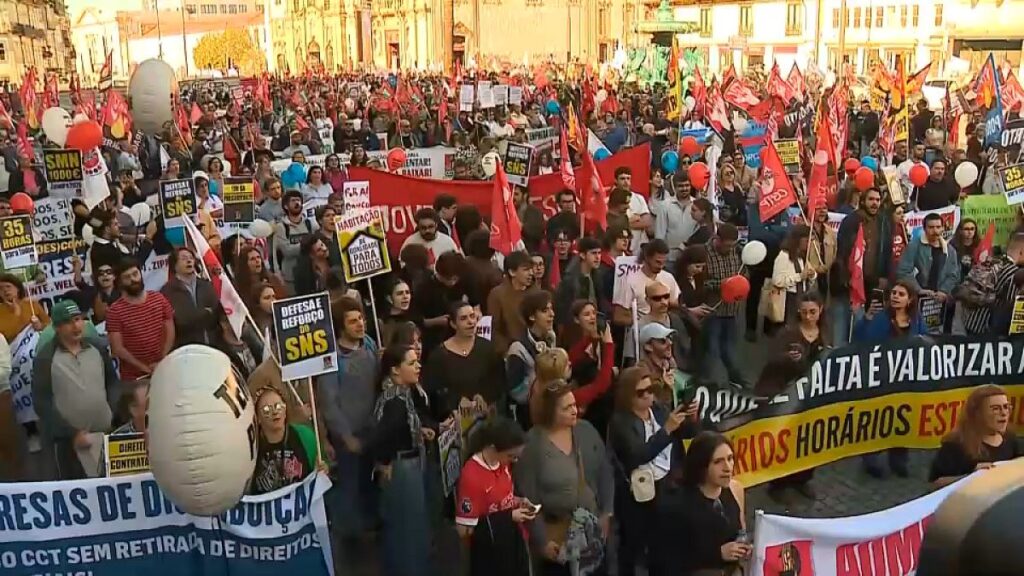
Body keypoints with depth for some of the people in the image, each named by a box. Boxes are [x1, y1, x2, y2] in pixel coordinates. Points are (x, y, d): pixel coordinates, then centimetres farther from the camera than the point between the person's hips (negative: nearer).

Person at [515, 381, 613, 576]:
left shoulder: (586, 430, -3)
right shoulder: (532, 443, -16)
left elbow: (605, 473, 5)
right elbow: (528, 496, -13)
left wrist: (607, 512, 1)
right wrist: (541, 539, -11)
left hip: (592, 528, 4)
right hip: (556, 533, -4)